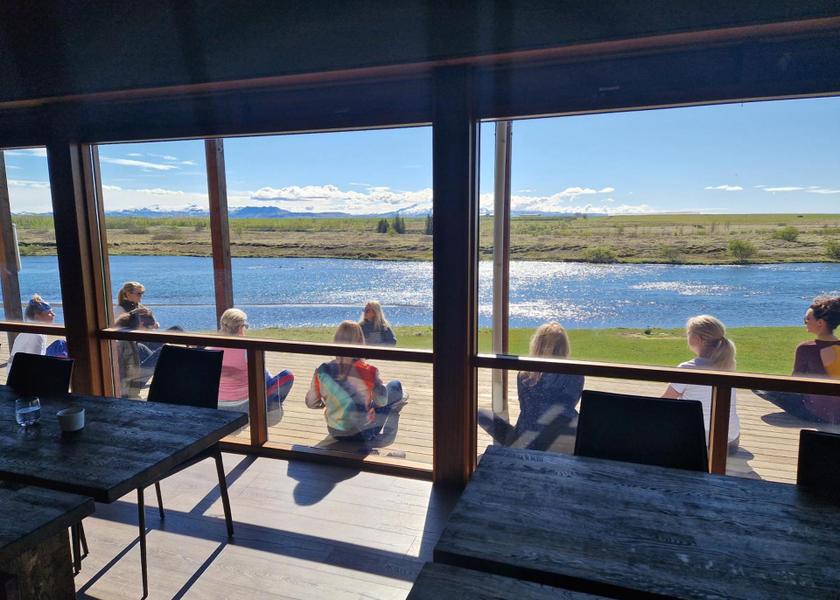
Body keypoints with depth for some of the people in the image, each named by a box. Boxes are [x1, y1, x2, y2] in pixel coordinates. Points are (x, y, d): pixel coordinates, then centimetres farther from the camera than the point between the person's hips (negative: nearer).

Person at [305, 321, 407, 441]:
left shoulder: (322, 371, -15)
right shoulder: (368, 371, -23)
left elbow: (311, 403, -2)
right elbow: (382, 402, -9)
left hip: (335, 433, 4)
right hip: (362, 434, -4)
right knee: (395, 386, 16)